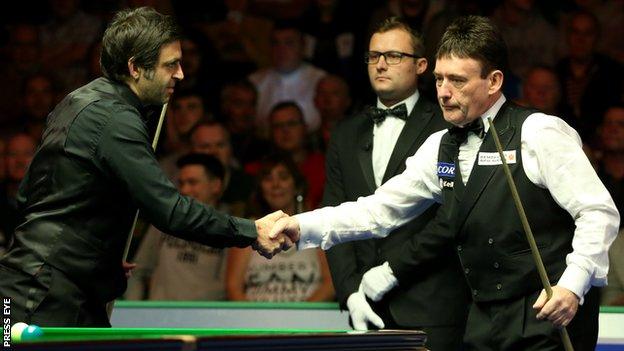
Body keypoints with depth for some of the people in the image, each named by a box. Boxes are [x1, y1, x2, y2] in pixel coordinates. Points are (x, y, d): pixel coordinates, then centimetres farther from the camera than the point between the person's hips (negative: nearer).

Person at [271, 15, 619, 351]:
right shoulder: (441, 148, 13)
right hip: (484, 322, 6)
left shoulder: (541, 133, -8)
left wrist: (572, 285, -23)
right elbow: (380, 209, 13)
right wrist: (302, 226, 1)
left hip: (550, 315, -6)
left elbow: (600, 212, -11)